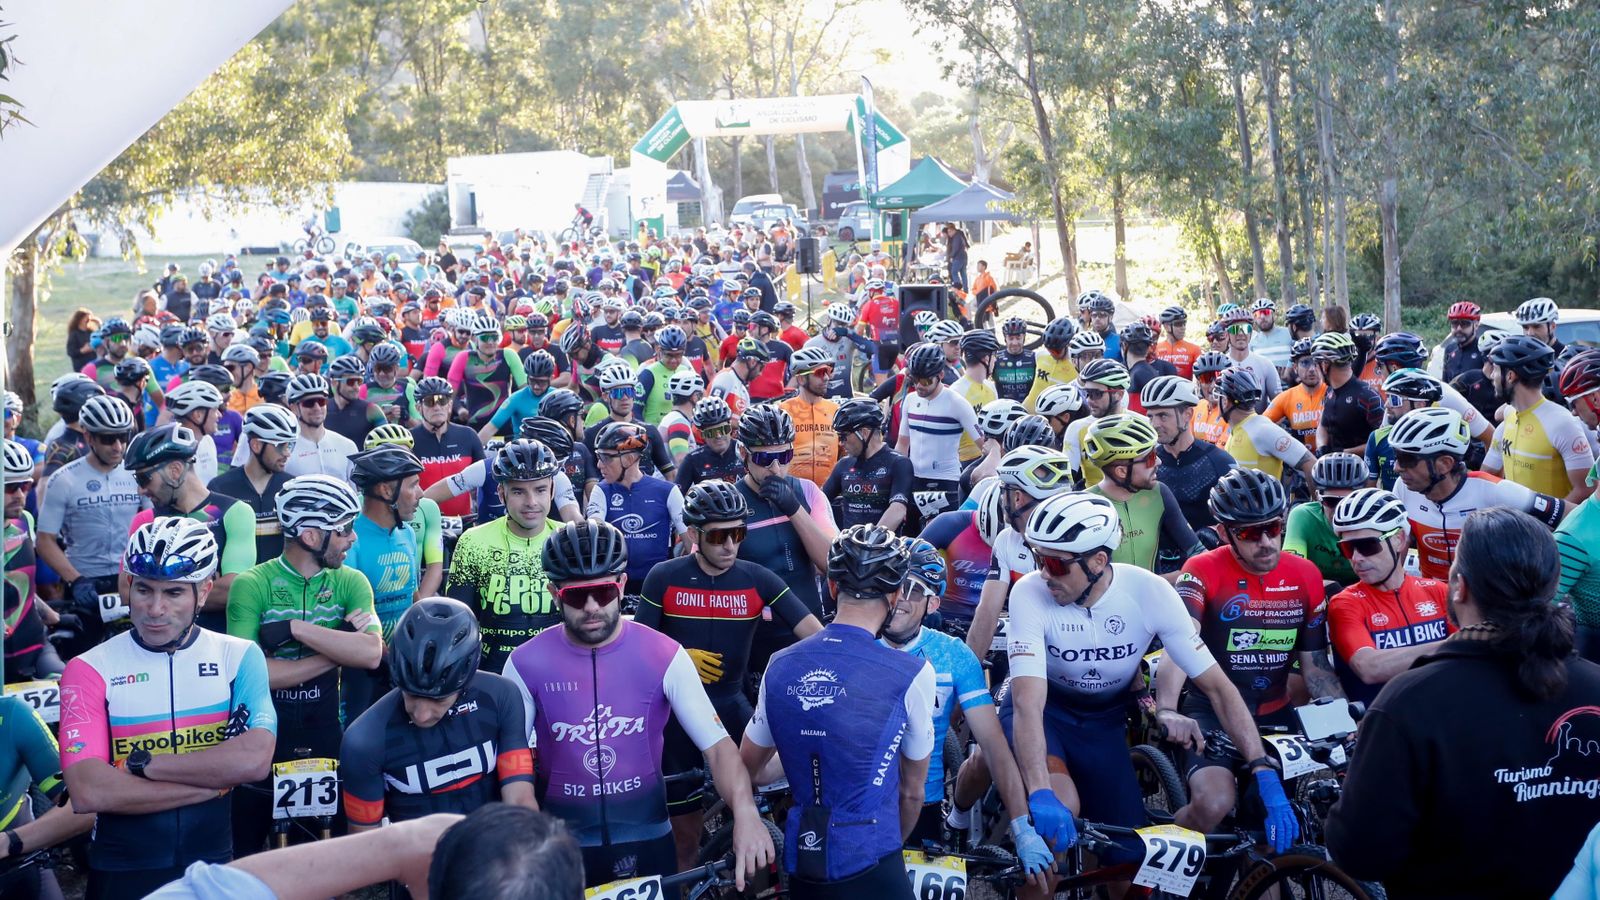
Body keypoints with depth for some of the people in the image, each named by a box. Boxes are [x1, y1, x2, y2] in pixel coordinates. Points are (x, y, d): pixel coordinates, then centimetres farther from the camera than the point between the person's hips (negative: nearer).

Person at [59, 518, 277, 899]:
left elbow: (254, 760, -18)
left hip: (215, 864, 1)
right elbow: (88, 792, -19)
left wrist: (143, 765, -18)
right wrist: (215, 779, -19)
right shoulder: (89, 670, -8)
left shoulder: (239, 657, -3)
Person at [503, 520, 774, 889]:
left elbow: (717, 744, -16)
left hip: (646, 841, 0)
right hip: (561, 845, 0)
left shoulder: (663, 656, -11)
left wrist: (744, 811, -32)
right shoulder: (526, 664, -9)